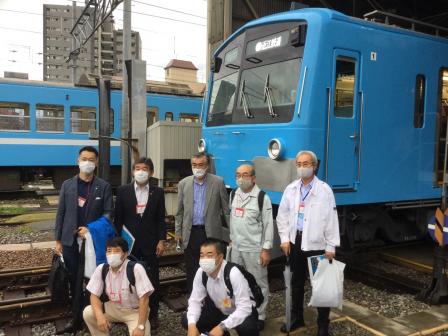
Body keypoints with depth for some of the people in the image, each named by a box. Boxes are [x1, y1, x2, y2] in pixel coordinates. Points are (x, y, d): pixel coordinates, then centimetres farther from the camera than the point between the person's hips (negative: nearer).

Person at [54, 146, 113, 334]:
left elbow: (108, 213, -2)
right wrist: (58, 240, 4)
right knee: (74, 281, 10)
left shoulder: (104, 187, -1)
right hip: (70, 241, 2)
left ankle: (76, 320, 16)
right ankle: (77, 318, 23)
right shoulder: (67, 185, 5)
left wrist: (91, 229, -15)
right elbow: (61, 213, 6)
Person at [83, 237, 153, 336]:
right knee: (88, 313, -15)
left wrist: (141, 327, -26)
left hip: (135, 311, -5)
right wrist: (100, 315, -23)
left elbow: (144, 298, -24)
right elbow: (94, 295, -5)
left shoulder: (136, 269, -26)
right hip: (113, 308, 5)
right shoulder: (101, 269, -11)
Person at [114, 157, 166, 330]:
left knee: (152, 279, 8)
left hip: (150, 243, 0)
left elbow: (161, 219, 1)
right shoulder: (123, 191, -1)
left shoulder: (158, 192, 0)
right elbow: (118, 218, 2)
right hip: (129, 243, 0)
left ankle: (153, 314, 23)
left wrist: (161, 241, -5)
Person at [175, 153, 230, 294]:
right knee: (191, 269, 12)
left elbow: (226, 209, -1)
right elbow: (180, 211, 10)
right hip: (190, 233, 2)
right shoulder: (184, 183, 5)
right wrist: (178, 232, 7)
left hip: (211, 232, -2)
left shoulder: (218, 182, -3)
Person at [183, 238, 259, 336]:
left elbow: (244, 307, -34)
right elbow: (195, 301, -10)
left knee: (247, 326, -39)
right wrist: (192, 324, -28)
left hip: (244, 312, -6)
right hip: (220, 311, 6)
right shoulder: (201, 272, -15)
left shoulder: (234, 273, -32)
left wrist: (222, 326, -41)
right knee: (186, 321, -10)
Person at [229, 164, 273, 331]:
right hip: (236, 247, 6)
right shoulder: (234, 194, 6)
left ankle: (259, 316, 21)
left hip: (255, 249, -6)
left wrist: (266, 249, -13)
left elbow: (268, 225, -12)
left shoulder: (262, 197, -13)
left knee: (259, 283, 6)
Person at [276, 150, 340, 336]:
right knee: (296, 282, 16)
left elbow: (331, 219, -9)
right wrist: (285, 238, 1)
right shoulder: (291, 189, 4)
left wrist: (331, 246, -11)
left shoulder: (324, 189, -8)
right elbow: (282, 216, 9)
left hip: (316, 244, -4)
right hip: (295, 242, 4)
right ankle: (296, 318, 33)